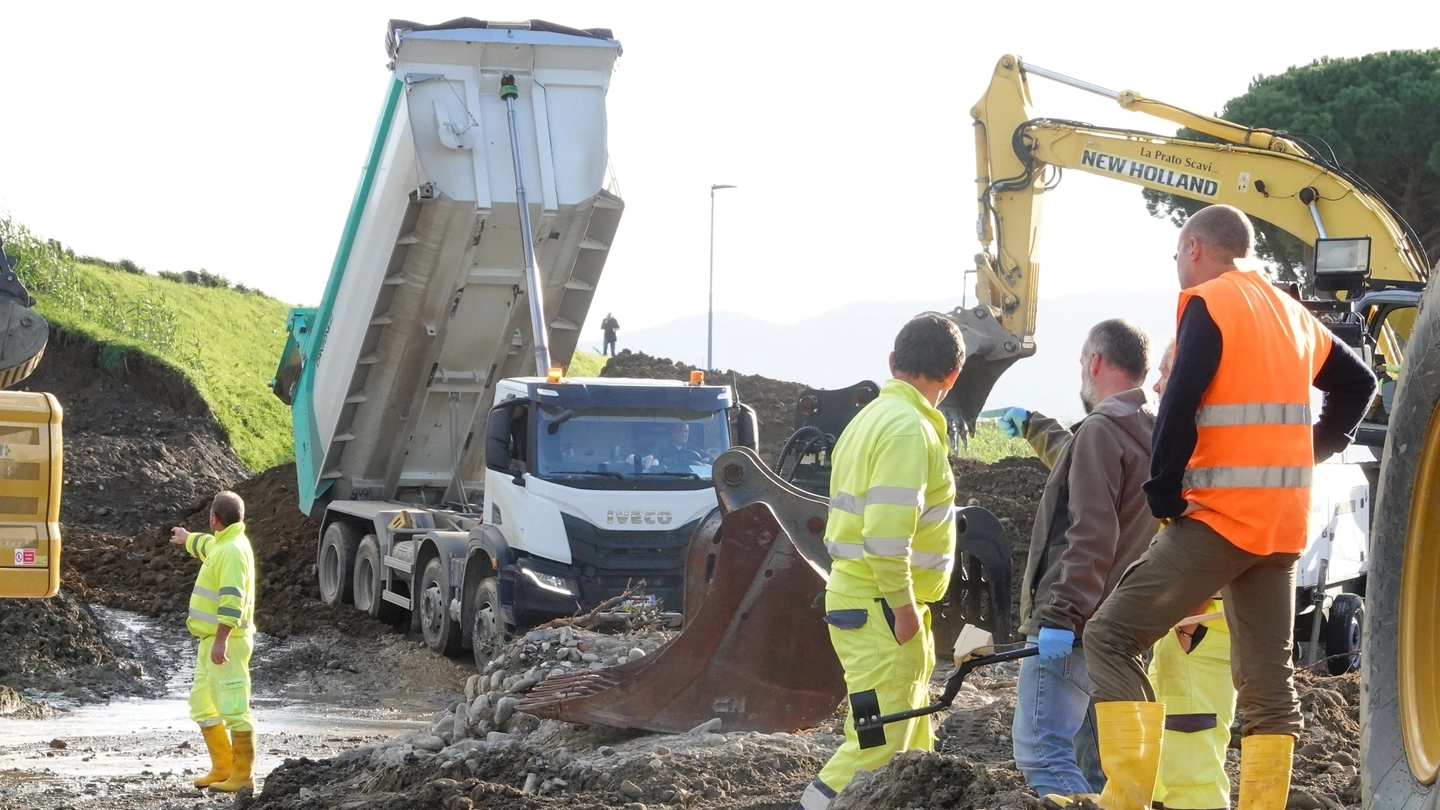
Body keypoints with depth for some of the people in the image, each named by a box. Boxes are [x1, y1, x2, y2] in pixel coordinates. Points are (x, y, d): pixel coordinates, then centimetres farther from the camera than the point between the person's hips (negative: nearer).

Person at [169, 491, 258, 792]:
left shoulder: (233, 550, -16)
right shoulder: (222, 544, 16)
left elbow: (232, 600, -26)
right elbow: (205, 544, 42)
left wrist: (221, 640, -31)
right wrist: (186, 538, 63)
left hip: (226, 641, -11)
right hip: (212, 640, 11)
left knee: (232, 707, -10)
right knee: (203, 705, 15)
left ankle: (243, 776, -10)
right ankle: (222, 768, 20)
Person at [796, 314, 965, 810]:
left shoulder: (872, 417, 15)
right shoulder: (909, 427, -15)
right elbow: (887, 528, -24)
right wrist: (902, 604, -18)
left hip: (853, 593, 10)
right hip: (882, 606, -10)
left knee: (910, 739, 16)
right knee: (881, 742, -10)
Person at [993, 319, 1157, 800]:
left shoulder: (1101, 430, -12)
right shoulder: (1146, 433, 18)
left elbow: (1091, 536, -22)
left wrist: (1060, 614, -25)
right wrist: (1032, 427, 57)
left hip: (1073, 624, -10)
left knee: (1042, 752, -15)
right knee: (1100, 761, 11)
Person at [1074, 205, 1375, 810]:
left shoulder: (1208, 303, -8)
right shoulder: (1289, 313, 17)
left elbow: (1179, 407, -20)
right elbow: (1357, 383, 25)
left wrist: (1164, 496, -12)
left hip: (1220, 516, -8)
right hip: (1282, 522, 8)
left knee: (1111, 638, -6)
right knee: (1268, 679, 10)